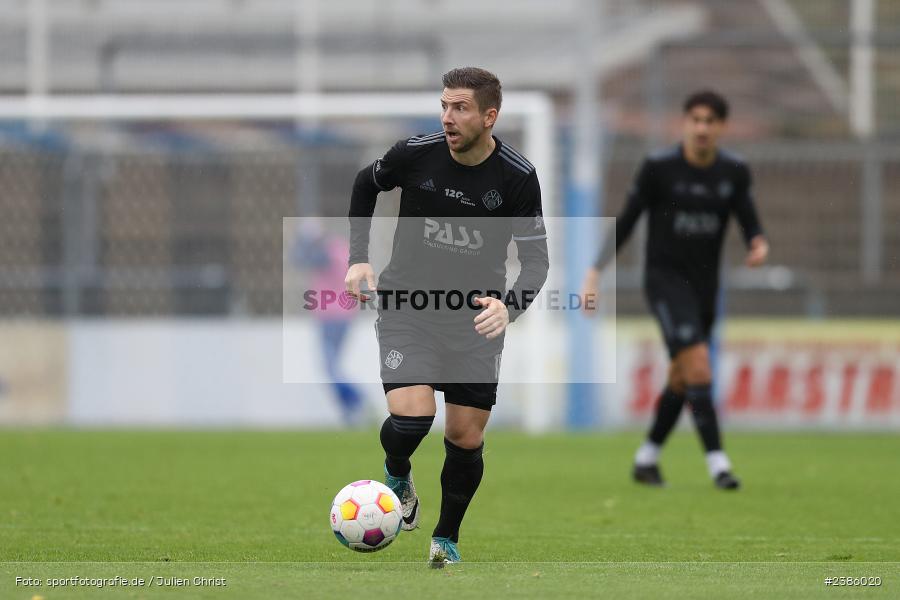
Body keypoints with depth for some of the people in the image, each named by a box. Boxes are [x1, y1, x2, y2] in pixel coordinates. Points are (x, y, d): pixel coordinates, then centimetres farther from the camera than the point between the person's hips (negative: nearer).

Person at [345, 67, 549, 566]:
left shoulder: (517, 176, -12)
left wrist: (509, 306, -28)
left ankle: (447, 539, 26)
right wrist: (358, 258, 2)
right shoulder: (416, 154, -11)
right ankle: (397, 476, 15)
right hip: (407, 303, -1)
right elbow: (365, 184, 10)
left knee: (466, 437, 2)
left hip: (475, 317, 1)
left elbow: (535, 257, -8)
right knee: (411, 415, -20)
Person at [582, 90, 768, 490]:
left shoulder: (735, 172, 0)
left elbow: (749, 222, 1)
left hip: (705, 283, 5)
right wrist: (595, 274, -7)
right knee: (697, 364, -20)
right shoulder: (658, 168, -10)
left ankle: (646, 459, 29)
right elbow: (626, 221, -4)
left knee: (681, 379, 13)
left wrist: (759, 246, -23)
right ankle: (716, 460, -21)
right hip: (665, 278, -5)